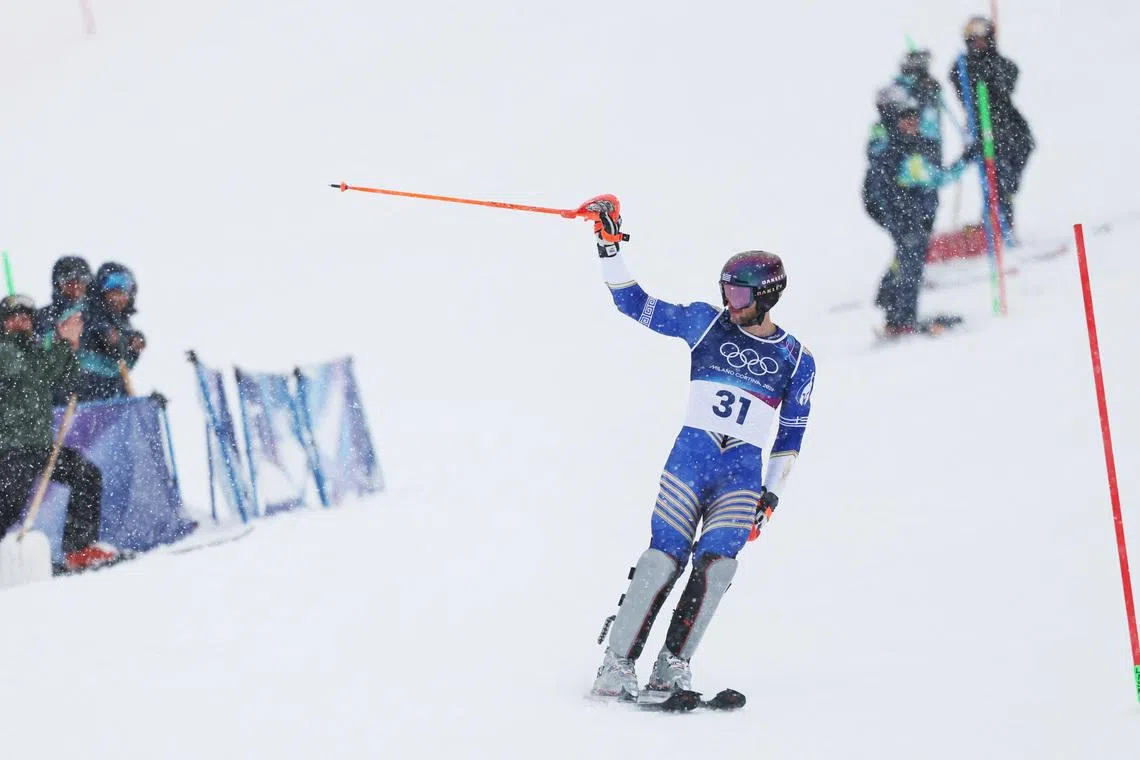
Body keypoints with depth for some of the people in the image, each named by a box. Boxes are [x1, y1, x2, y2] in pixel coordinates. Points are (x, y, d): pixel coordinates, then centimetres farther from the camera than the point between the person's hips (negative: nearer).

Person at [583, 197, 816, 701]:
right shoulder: (707, 323, 6)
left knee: (717, 562, -19)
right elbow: (635, 304, 5)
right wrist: (609, 247, -4)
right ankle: (616, 664, -11)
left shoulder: (796, 359, 9)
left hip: (744, 470, 1)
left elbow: (791, 435, 14)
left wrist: (771, 494, 8)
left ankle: (673, 665, -9)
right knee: (664, 557, -15)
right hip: (690, 454, -1)